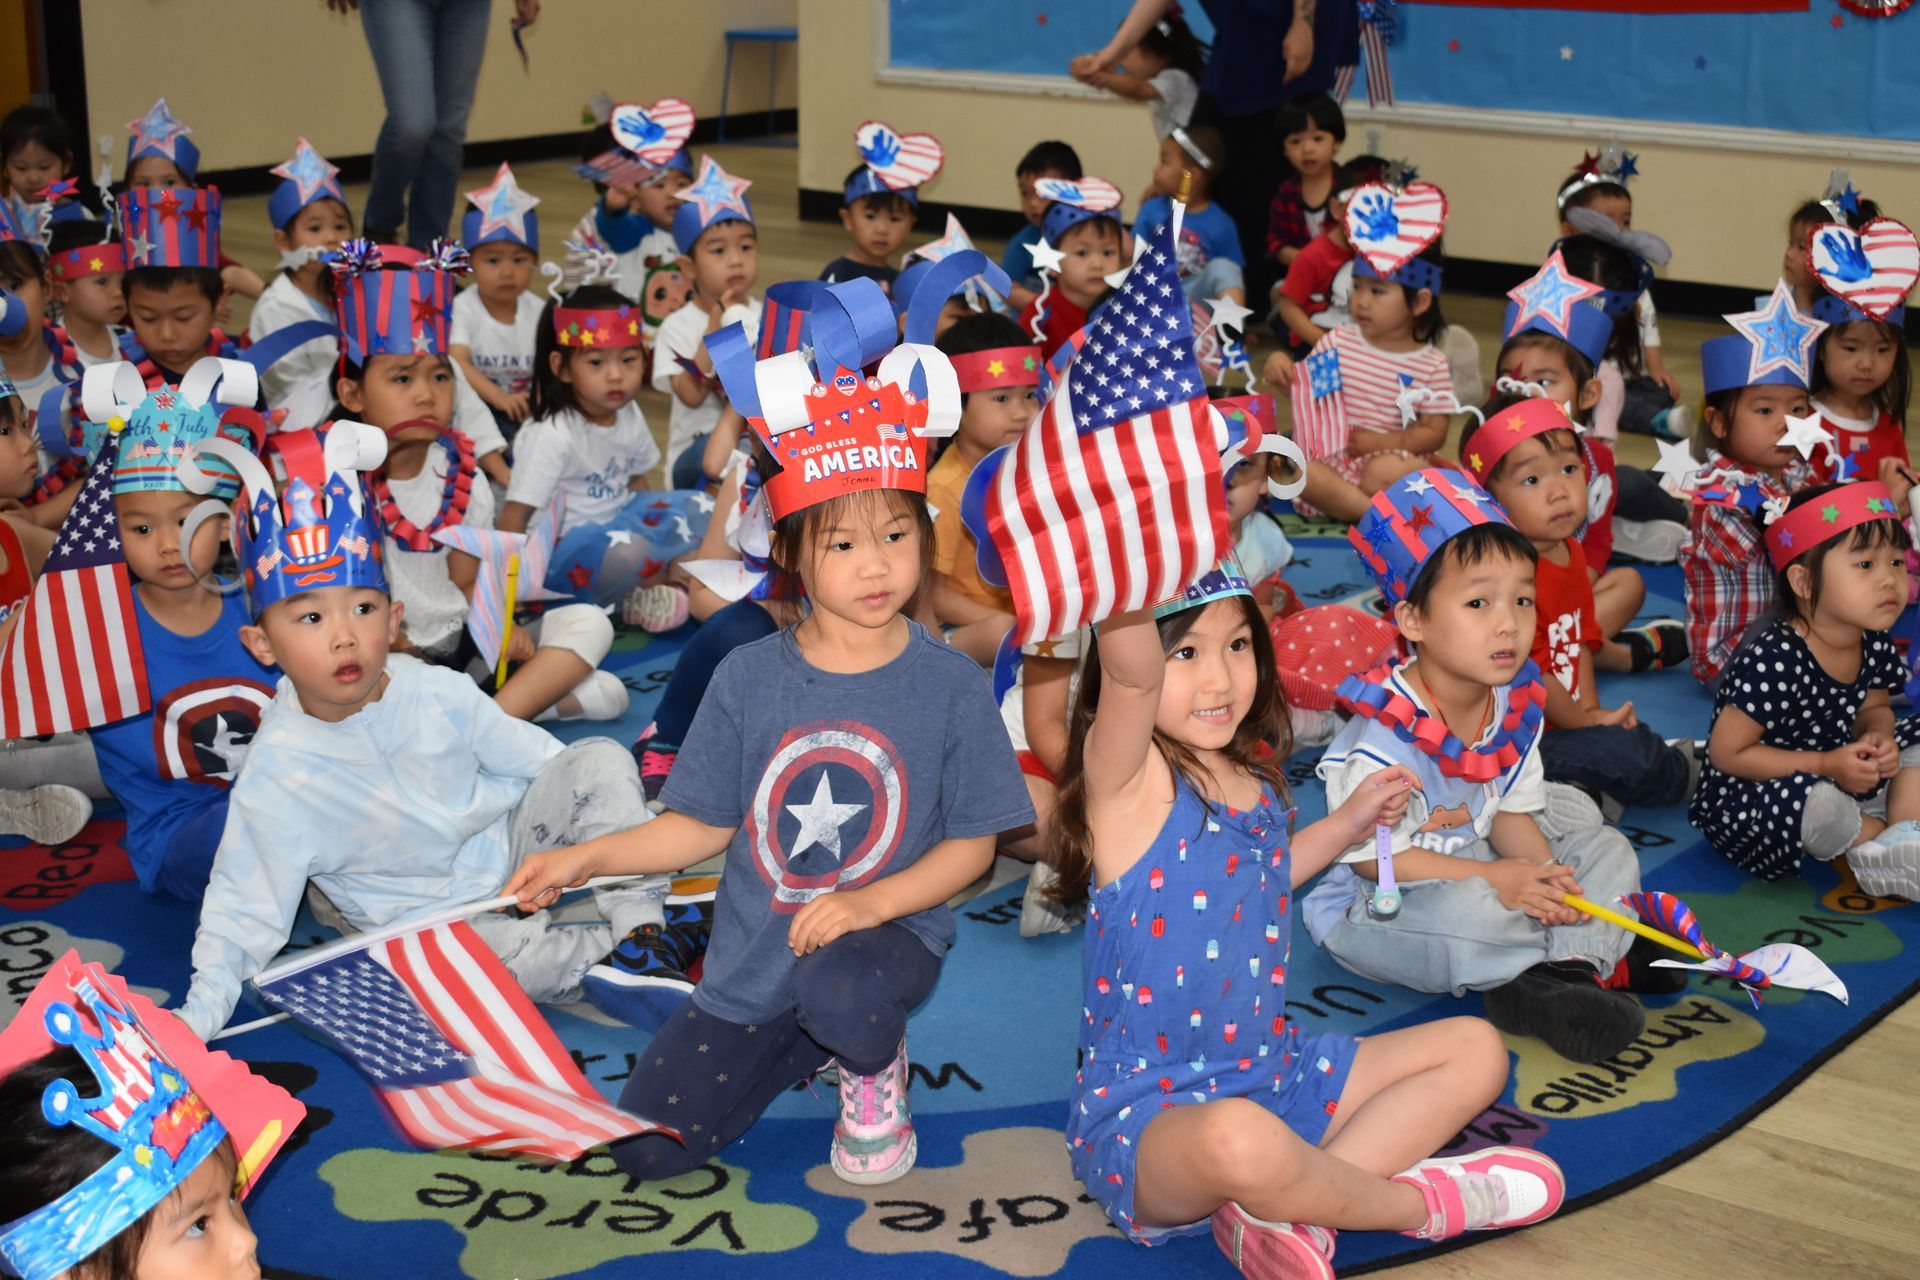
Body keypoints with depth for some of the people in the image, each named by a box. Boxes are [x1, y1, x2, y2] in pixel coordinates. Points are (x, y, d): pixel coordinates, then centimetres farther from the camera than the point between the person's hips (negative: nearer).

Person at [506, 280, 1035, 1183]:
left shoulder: (950, 684, -9)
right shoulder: (749, 678, -4)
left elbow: (971, 845, -6)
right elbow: (704, 827, 3)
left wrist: (872, 902, -21)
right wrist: (584, 859, -9)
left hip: (886, 936, -3)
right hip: (751, 960, 3)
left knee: (835, 989, -39)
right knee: (647, 1150, -4)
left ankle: (876, 1070, 0)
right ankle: (805, 1043, 22)